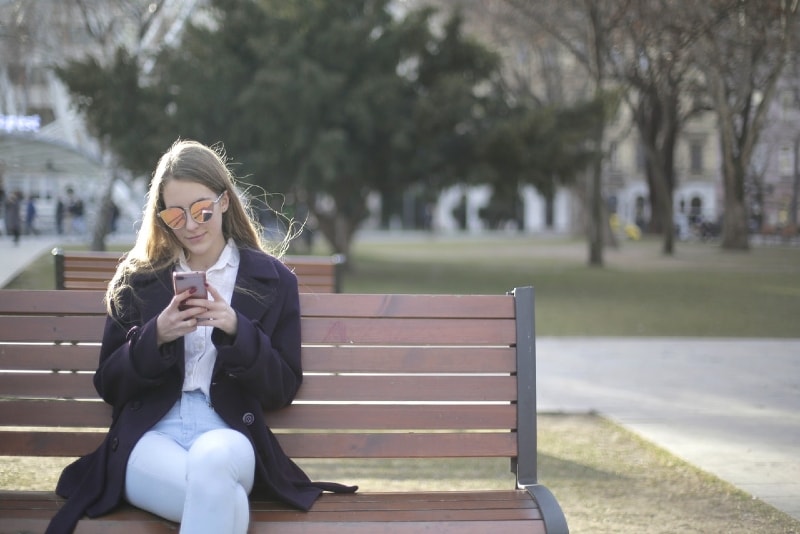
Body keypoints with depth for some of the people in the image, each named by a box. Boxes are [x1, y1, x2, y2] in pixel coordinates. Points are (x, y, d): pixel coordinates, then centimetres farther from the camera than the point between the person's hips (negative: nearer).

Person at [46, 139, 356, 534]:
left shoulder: (273, 280, 10)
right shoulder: (136, 280, 14)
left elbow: (283, 391, 7)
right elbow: (108, 386, 10)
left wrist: (236, 331, -10)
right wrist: (156, 337, -9)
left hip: (229, 433, 1)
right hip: (150, 435, -1)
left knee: (210, 460, -37)